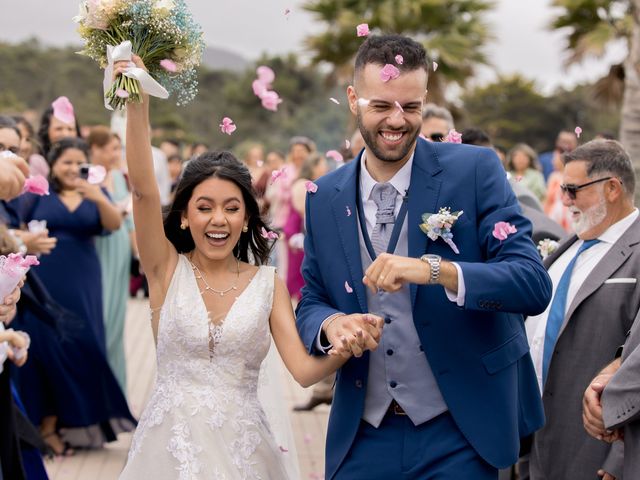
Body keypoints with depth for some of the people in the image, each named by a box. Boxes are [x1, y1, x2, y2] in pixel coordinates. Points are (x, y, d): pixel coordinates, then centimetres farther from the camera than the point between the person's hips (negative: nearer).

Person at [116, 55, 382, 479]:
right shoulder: (167, 269, 0)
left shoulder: (269, 284, 0)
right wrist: (138, 103, -22)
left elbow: (304, 369, -8)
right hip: (171, 443, 0)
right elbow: (143, 189, -14)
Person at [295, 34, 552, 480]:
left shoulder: (475, 170, -8)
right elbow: (311, 303, 10)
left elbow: (534, 284, -15)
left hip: (457, 434, -3)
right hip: (362, 438, 3)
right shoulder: (324, 197, 3)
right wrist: (331, 324, -14)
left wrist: (434, 270, -30)